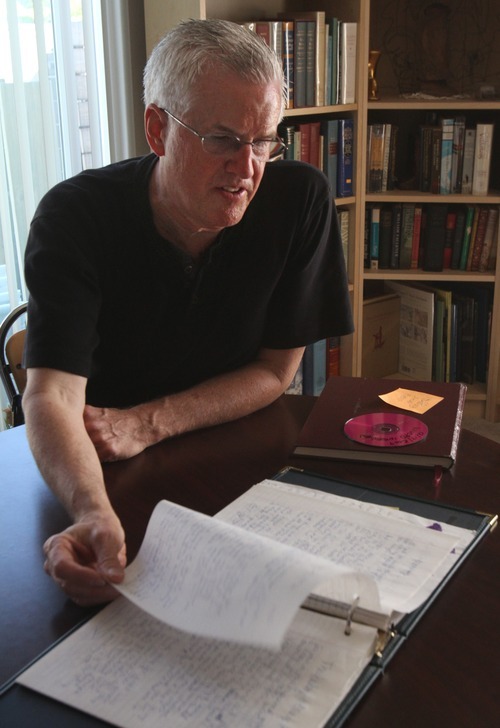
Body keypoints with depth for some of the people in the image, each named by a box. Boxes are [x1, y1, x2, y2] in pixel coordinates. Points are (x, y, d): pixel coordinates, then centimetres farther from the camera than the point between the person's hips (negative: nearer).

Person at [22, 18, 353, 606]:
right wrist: (92, 512, -47)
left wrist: (147, 424, -18)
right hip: (100, 470, -1)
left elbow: (276, 370, -6)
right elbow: (52, 393, -26)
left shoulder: (299, 200, -12)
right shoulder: (74, 216, -17)